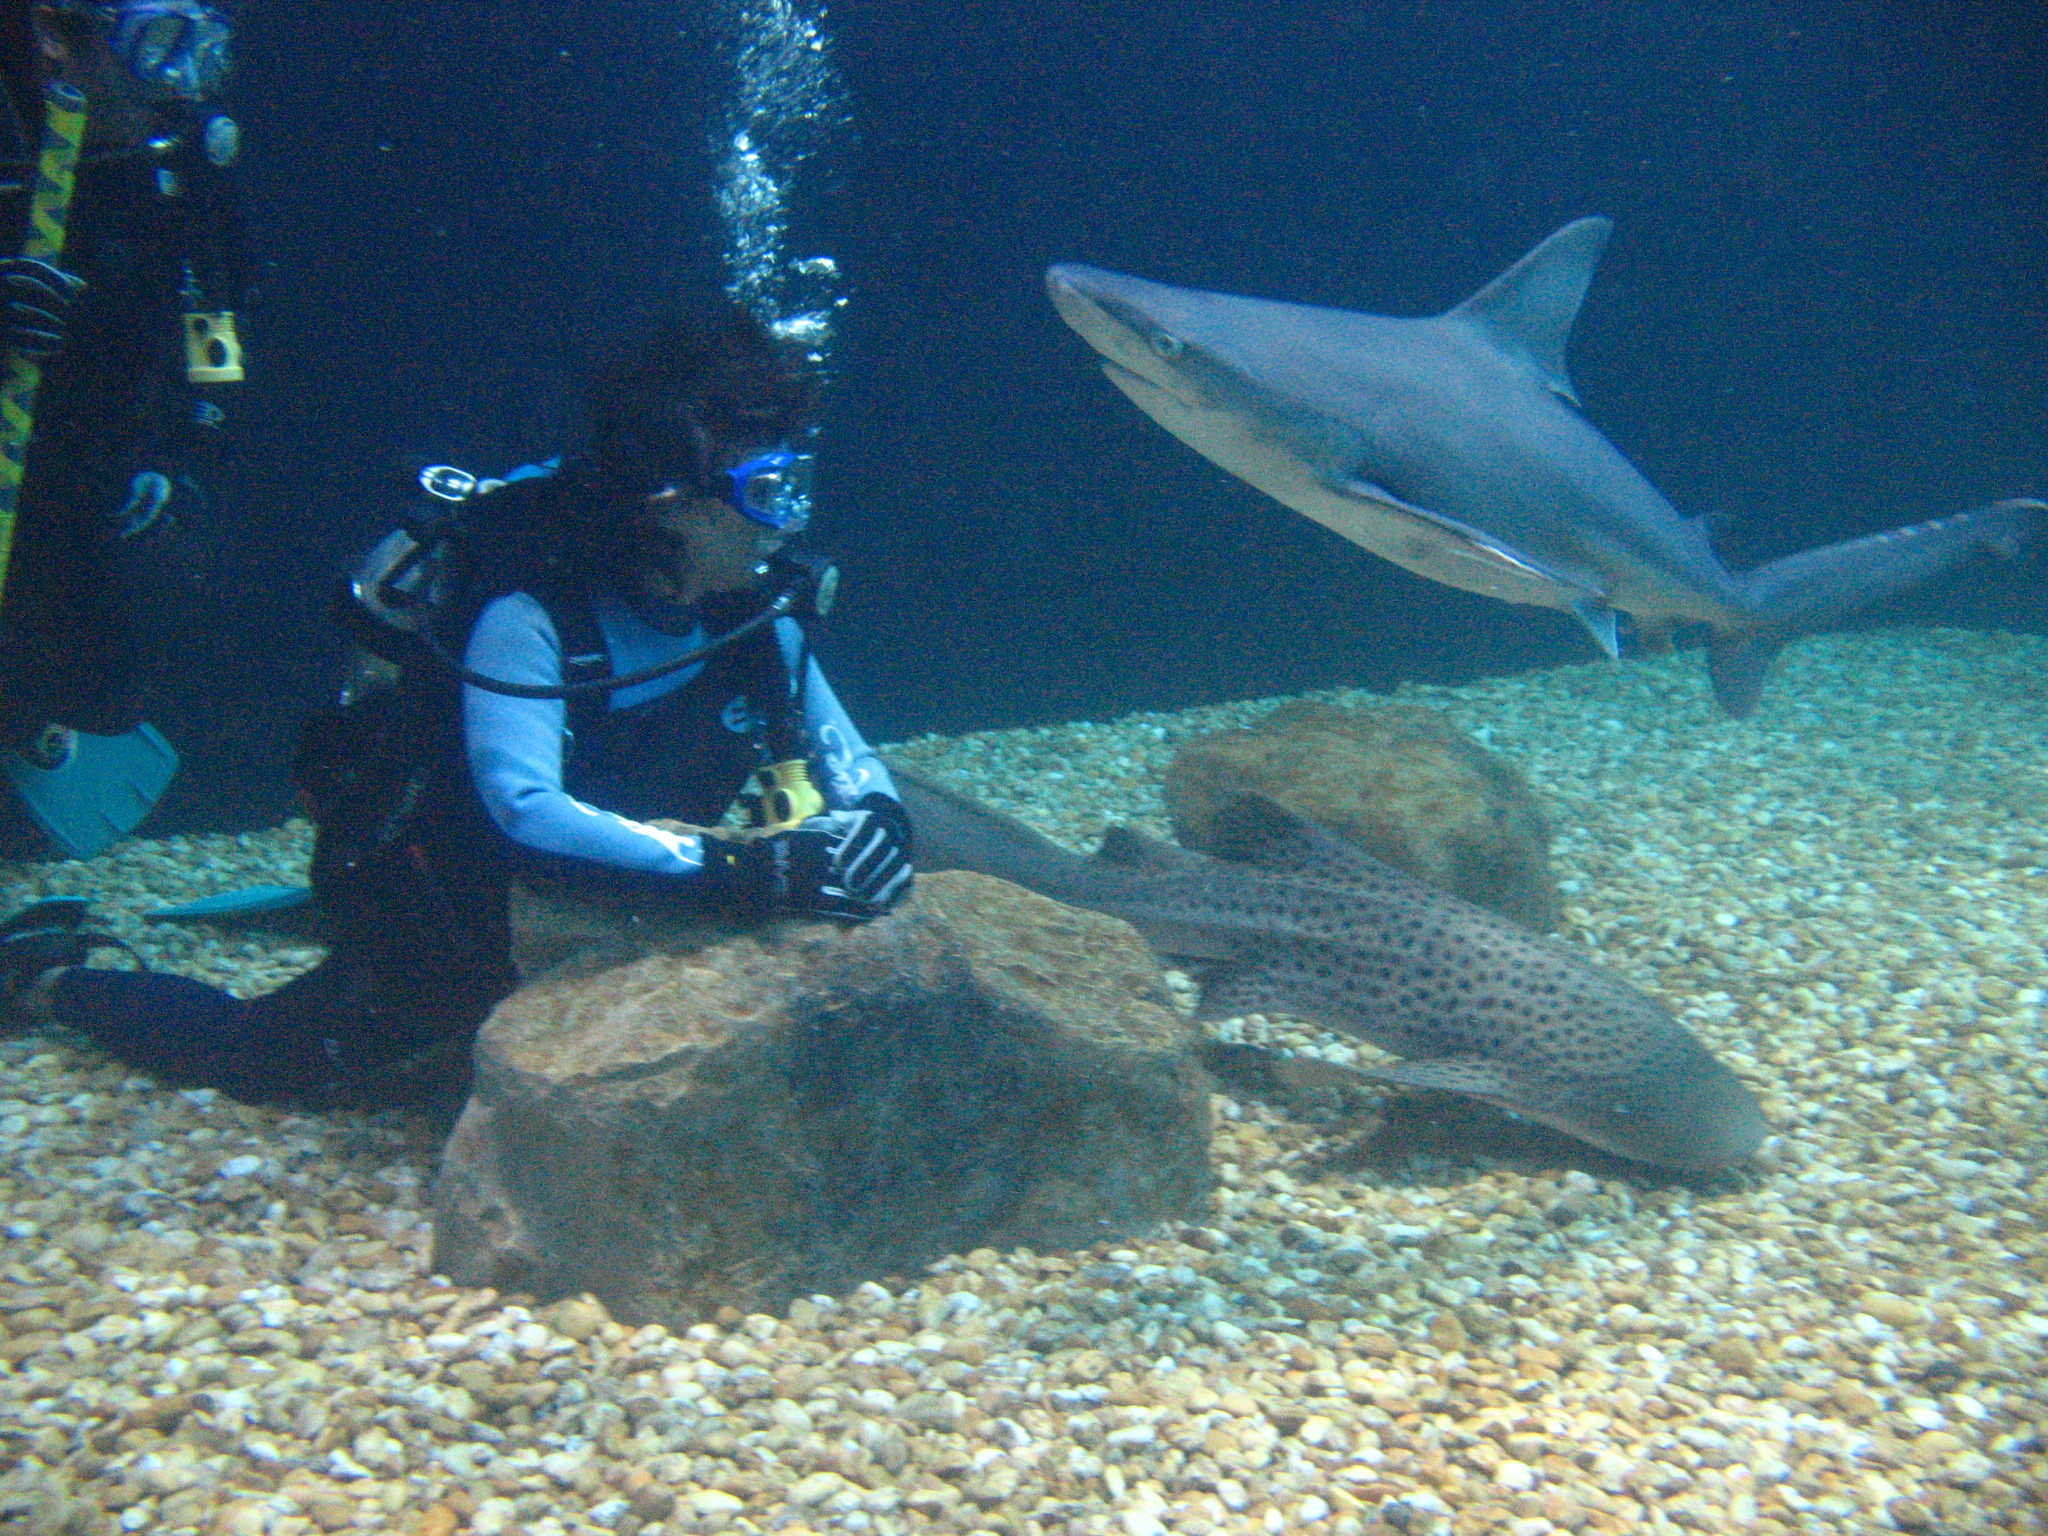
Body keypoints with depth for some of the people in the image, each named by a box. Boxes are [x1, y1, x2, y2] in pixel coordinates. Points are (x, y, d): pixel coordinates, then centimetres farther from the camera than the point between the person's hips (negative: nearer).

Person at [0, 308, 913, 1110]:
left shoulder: (753, 621, -13)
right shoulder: (530, 619, -32)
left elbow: (850, 766, -5)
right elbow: (524, 814, -45)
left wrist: (873, 820, -29)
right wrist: (741, 866, -51)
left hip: (597, 905, 6)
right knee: (256, 1057, 1)